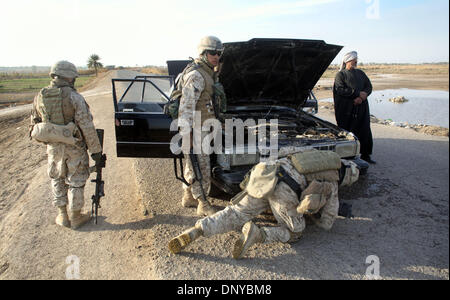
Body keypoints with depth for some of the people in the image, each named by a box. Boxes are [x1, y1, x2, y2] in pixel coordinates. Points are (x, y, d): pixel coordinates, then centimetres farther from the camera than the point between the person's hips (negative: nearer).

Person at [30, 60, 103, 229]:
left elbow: (35, 121, 11)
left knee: (57, 180, 20)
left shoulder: (40, 97, 0)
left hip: (53, 146, 5)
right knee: (76, 181, 10)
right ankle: (75, 217, 21)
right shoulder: (74, 97, -17)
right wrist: (95, 149, -12)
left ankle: (62, 216, 29)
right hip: (74, 147, -4)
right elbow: (86, 126, -18)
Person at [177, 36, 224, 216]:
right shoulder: (196, 75, -16)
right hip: (194, 129, -10)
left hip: (201, 127, 10)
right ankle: (203, 205, 2)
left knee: (192, 164, 17)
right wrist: (186, 132, -25)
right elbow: (186, 105, -22)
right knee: (201, 167, -6)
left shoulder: (209, 73, 16)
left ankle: (188, 198, 29)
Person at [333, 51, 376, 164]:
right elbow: (340, 90, -12)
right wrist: (358, 93, -16)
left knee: (365, 131, 4)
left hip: (361, 108, 5)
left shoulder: (360, 73, 18)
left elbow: (369, 87, 11)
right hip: (346, 109, -5)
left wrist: (362, 97, -9)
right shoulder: (341, 75, 2)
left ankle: (365, 155, 14)